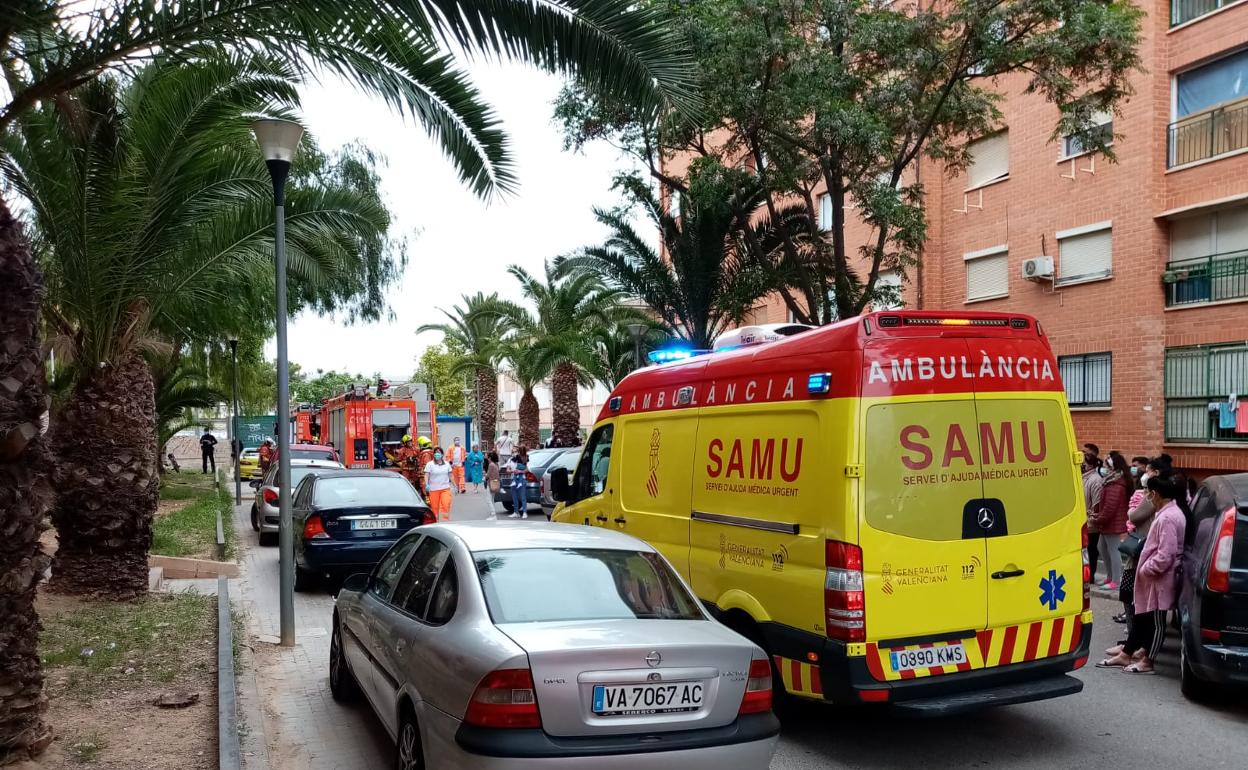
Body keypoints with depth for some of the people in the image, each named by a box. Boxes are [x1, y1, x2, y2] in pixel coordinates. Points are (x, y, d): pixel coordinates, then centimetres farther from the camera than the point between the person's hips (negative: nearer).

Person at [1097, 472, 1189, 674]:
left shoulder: (1167, 517, -23)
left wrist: (1146, 569, -14)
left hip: (1160, 578, -10)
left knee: (1156, 620, 2)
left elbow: (1165, 555, -27)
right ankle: (1127, 653, 25)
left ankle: (1147, 661, 12)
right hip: (1155, 577, 10)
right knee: (1142, 615, 16)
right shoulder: (1170, 511, 10)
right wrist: (1145, 568, 14)